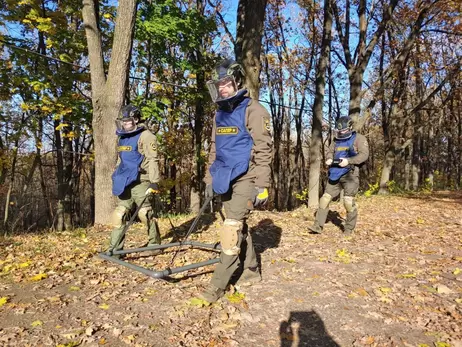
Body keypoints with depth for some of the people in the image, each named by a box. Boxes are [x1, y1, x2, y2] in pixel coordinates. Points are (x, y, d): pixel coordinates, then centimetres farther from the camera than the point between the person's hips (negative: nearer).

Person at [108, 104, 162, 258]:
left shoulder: (146, 136, -7)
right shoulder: (122, 138, 18)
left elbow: (152, 160, -13)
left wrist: (154, 182, -19)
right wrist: (117, 179, 26)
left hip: (140, 181, -8)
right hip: (125, 182, 8)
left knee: (145, 213, -4)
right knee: (119, 214, 5)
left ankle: (155, 245, 11)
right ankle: (114, 250, 11)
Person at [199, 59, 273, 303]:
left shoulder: (253, 110, -8)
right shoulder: (220, 114, 15)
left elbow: (263, 150, -12)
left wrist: (262, 185, -16)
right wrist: (209, 178, 16)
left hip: (244, 178, -8)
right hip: (225, 179, 8)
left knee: (232, 228, -10)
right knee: (239, 226, 14)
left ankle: (218, 285, -3)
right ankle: (251, 271, 28)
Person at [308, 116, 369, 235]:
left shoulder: (359, 138, -2)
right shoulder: (336, 140, 15)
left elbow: (364, 155, -12)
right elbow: (330, 152, 18)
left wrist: (348, 161, -24)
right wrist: (329, 159, -6)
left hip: (350, 174, -6)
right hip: (335, 174, 6)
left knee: (348, 201, -10)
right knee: (325, 198, 1)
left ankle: (349, 228, 8)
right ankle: (318, 225, 6)